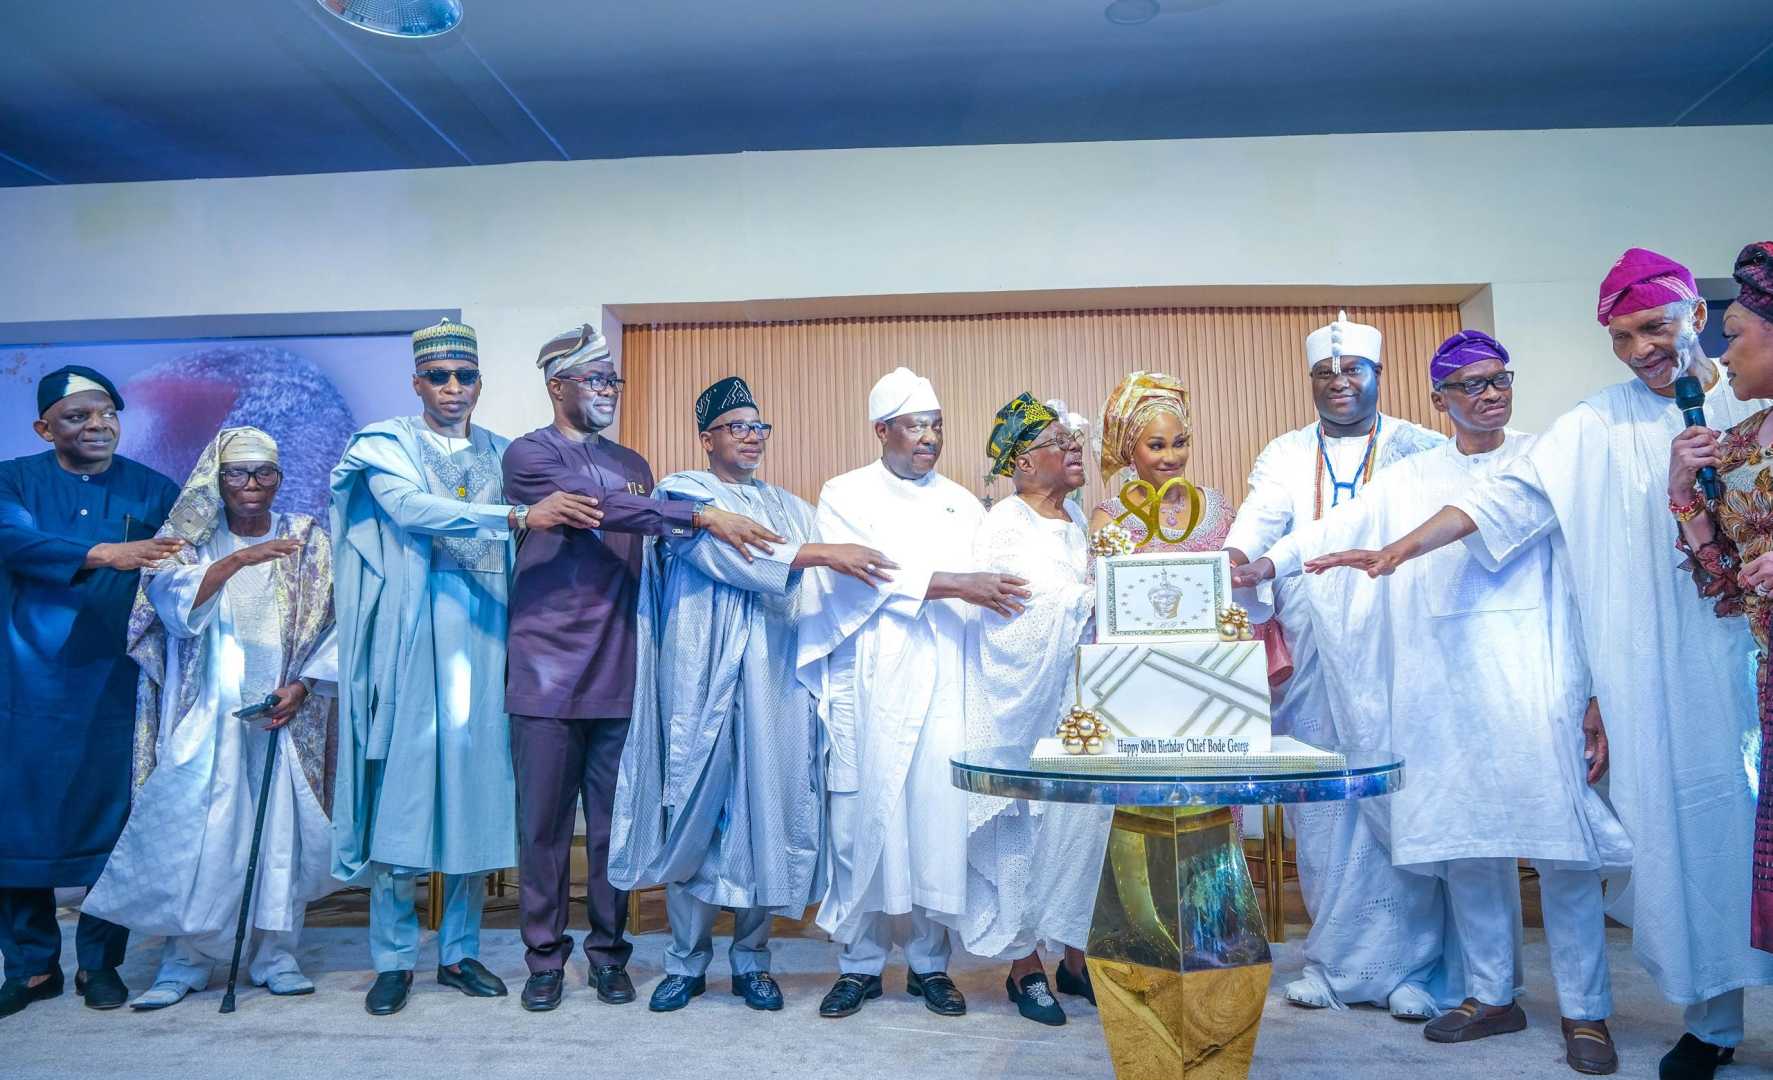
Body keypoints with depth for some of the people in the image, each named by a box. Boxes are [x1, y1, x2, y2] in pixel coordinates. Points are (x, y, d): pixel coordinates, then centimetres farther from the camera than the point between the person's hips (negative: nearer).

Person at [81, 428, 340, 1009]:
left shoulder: (309, 542, 6)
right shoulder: (189, 540, 6)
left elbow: (333, 624, 1)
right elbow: (173, 600, -12)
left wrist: (302, 686, -10)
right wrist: (238, 559, -25)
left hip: (284, 715, 0)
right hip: (206, 716, 0)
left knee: (282, 829, 1)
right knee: (191, 831, -4)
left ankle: (276, 955, 12)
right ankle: (184, 961, 9)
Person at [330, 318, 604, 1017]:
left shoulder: (502, 454, 14)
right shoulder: (387, 444, 4)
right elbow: (413, 510, -16)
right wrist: (518, 517, -25)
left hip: (484, 637, 3)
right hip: (411, 637, -3)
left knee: (477, 789, 5)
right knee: (403, 789, -2)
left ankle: (460, 952, 17)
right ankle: (393, 958, 11)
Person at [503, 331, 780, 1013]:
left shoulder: (633, 466, 18)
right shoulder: (530, 455, -1)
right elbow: (603, 507, -18)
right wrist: (702, 515, -24)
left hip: (619, 675, 4)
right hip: (548, 671, -4)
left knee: (614, 822, 7)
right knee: (544, 823, 4)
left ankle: (608, 954, 20)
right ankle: (544, 957, 17)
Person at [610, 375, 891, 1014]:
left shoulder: (790, 507, 20)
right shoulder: (682, 494, 5)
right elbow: (729, 557, -13)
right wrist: (821, 553, -21)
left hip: (775, 680, 4)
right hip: (703, 678, -3)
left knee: (767, 812, 2)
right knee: (695, 812, -2)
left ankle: (752, 957, 15)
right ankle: (687, 961, 11)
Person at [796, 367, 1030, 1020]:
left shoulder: (963, 505, 16)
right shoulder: (845, 495, 6)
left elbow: (988, 588, 12)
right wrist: (954, 585, -17)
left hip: (946, 680, 3)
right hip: (870, 682, -2)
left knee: (939, 816, 0)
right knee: (864, 816, -2)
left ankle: (930, 962, 14)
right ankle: (860, 963, 12)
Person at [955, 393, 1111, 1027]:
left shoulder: (1079, 519, 12)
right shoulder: (1002, 527, -9)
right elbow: (1022, 624, -15)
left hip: (1079, 701, 6)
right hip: (1025, 703, -6)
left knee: (1087, 818, 6)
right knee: (1026, 826, 2)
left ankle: (1075, 954, 21)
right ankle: (1024, 966, 15)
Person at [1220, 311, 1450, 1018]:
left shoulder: (1420, 448, 10)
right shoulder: (1286, 455, 14)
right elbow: (1259, 520, -3)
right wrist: (1231, 560, -24)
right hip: (1311, 660, 2)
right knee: (1320, 802, 2)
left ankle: (1407, 963, 9)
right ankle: (1331, 957, 14)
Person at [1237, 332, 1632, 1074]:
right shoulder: (1411, 478, 13)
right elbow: (1338, 528, 5)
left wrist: (1593, 694, -4)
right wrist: (1269, 562, -14)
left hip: (1534, 672, -2)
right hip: (1444, 678, 2)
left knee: (1561, 840, -4)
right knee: (1465, 841, 5)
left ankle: (1584, 1012, 9)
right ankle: (1492, 994, 19)